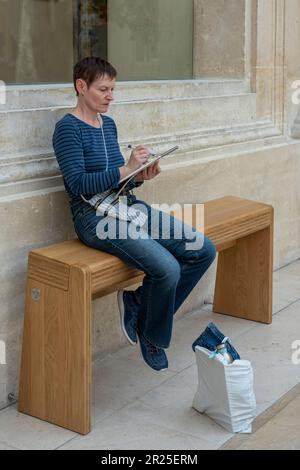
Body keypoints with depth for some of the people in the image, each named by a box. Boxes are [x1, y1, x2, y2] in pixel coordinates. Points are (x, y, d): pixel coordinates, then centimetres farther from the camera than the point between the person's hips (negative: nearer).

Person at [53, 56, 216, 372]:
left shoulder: (108, 124, 15)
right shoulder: (68, 128, -8)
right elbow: (79, 184, -16)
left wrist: (140, 176, -2)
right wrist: (126, 169, -23)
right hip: (95, 216, -8)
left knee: (204, 250, -5)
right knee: (168, 268, -27)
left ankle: (139, 302, 7)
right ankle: (151, 337, 1)